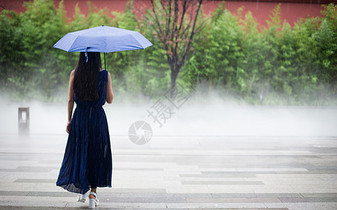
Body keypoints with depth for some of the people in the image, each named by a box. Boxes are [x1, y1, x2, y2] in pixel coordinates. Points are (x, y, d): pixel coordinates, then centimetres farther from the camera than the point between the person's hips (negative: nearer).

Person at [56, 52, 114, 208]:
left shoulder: (74, 74, -3)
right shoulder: (105, 75, -7)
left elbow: (70, 99, -1)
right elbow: (110, 100, 0)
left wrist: (69, 120, 9)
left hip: (80, 117, 1)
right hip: (98, 118, -1)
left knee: (79, 153, 15)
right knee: (96, 155, 10)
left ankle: (82, 190, 17)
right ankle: (93, 192, 5)